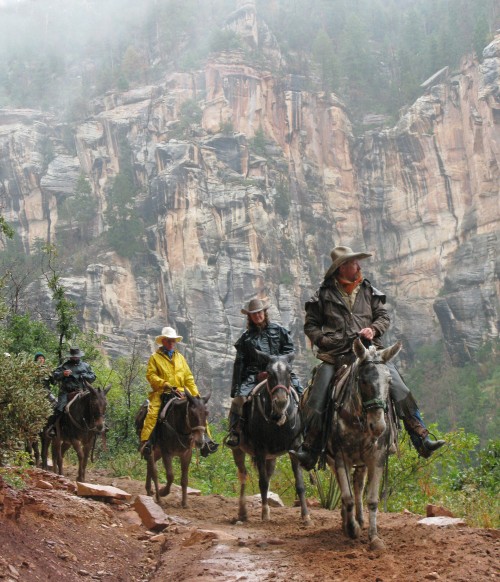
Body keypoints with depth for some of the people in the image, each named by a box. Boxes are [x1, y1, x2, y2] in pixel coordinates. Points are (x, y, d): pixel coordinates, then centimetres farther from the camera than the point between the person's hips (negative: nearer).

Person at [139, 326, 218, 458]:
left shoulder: (180, 357, 21)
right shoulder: (155, 358, 6)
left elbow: (188, 378, 19)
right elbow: (151, 375, -5)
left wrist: (196, 394, 9)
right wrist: (165, 384, -18)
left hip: (180, 392, 4)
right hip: (161, 393, -4)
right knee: (153, 413, -29)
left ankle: (206, 441, -8)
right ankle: (145, 443, -33)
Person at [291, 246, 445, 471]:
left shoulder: (369, 291, 14)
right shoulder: (324, 294, 7)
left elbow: (384, 316, 13)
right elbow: (310, 325, 11)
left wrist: (373, 329, -7)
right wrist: (324, 340, -6)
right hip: (335, 356, -1)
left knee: (400, 388, -13)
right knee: (316, 399, -13)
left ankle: (422, 440, -11)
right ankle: (309, 451, -2)